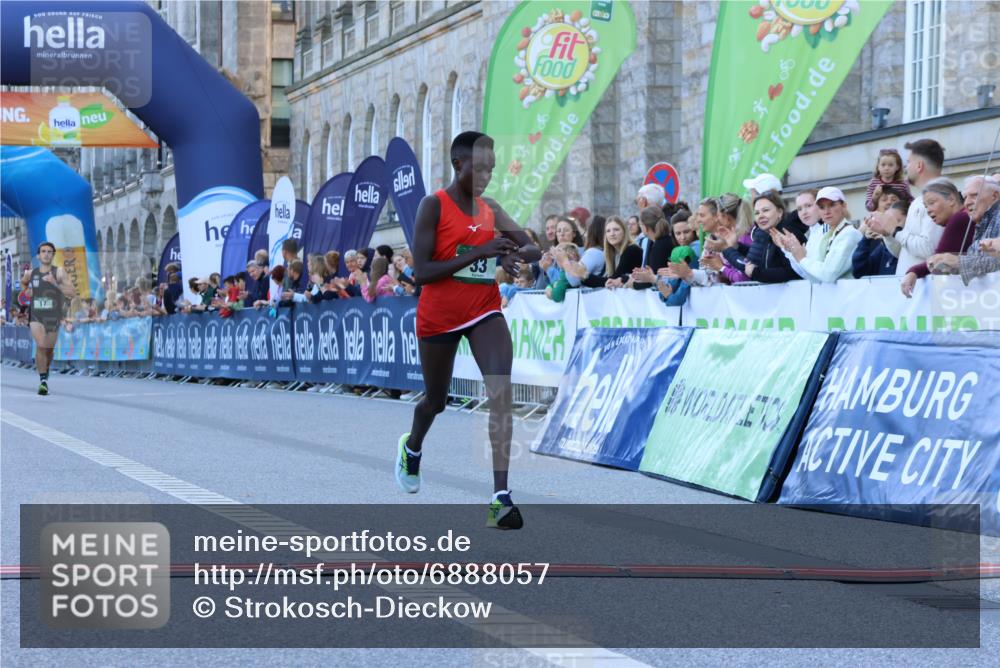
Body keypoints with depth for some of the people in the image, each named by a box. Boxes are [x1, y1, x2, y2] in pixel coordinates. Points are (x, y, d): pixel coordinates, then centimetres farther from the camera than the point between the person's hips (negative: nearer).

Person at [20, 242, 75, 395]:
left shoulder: (59, 272, -7)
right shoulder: (31, 273, 3)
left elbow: (72, 293, -16)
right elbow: (23, 283, 28)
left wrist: (55, 283, -27)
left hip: (53, 317, 0)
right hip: (36, 316, 0)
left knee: (49, 349, 14)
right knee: (40, 346, -20)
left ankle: (46, 371, 44)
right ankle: (43, 381, -16)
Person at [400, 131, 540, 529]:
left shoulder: (491, 210, 4)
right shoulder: (434, 206, -12)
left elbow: (534, 249, 9)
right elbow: (421, 272, -19)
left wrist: (516, 253, -16)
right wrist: (477, 253, -28)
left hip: (484, 312, 3)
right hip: (438, 316, -3)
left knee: (501, 393, -19)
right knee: (436, 400, 16)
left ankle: (501, 497, -23)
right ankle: (411, 448, 53)